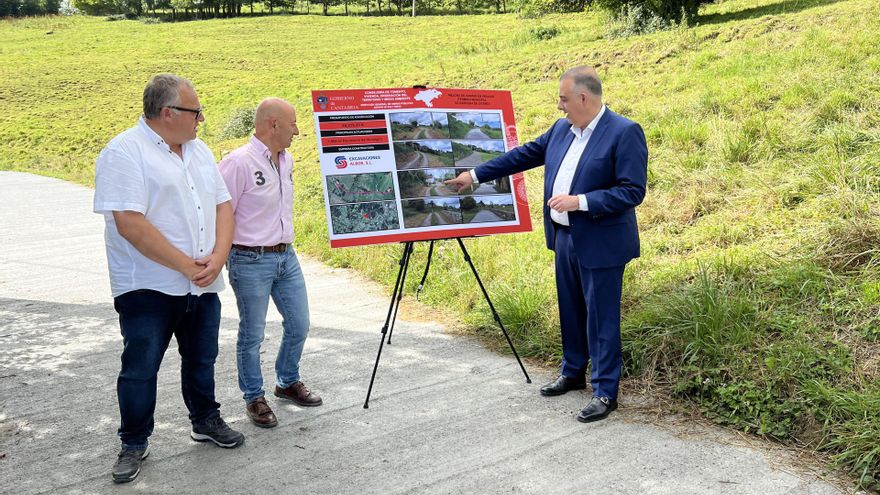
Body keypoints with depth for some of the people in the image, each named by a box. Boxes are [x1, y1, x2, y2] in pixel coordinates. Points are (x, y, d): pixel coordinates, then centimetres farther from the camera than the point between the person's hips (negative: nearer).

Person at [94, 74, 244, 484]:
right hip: (149, 288, -6)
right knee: (140, 367, 4)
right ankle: (134, 443, 20)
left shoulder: (198, 151, 11)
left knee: (201, 360, 18)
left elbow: (222, 205, 10)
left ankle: (206, 421, 36)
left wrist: (217, 257, -7)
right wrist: (186, 265, -19)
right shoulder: (124, 153, -14)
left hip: (203, 284, 7)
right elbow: (130, 223, -22)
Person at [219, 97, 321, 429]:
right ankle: (254, 398, 22)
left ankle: (288, 383, 36)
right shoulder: (238, 163, -18)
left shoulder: (286, 160, 8)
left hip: (286, 256, 8)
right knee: (252, 334, 6)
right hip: (251, 262, -8)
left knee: (299, 325, 15)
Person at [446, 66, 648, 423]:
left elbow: (633, 191, -19)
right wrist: (475, 175, 15)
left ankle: (605, 392, 13)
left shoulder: (624, 133, -16)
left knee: (601, 318, 1)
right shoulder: (562, 129, 7)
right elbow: (525, 154, 15)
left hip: (599, 244, -8)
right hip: (565, 237, 8)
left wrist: (580, 201, -24)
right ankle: (573, 373, 36)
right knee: (571, 311, 19)